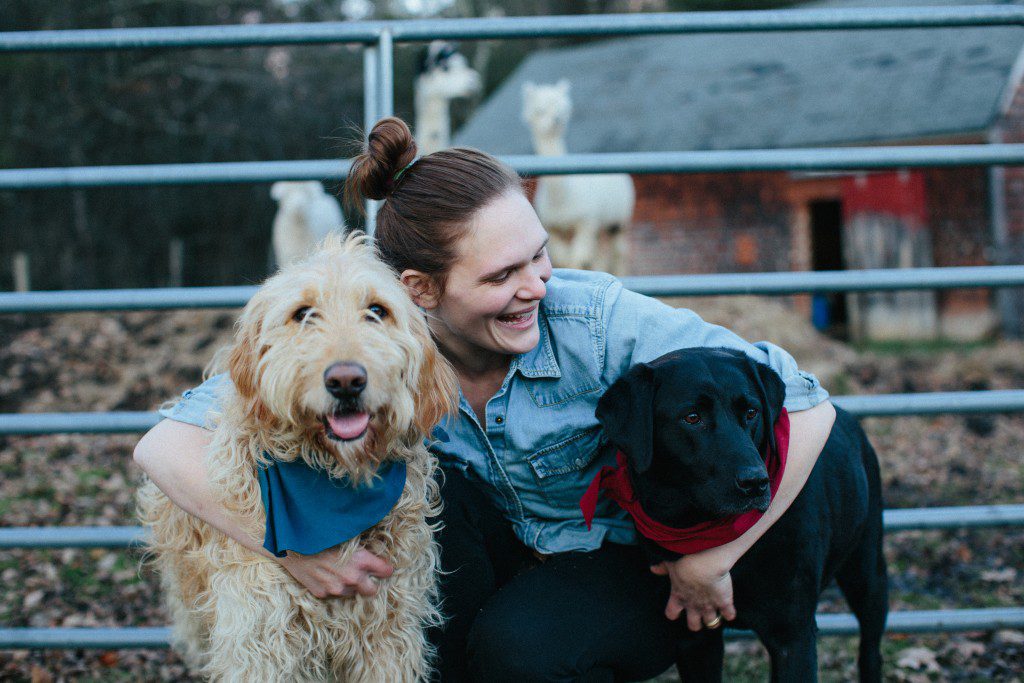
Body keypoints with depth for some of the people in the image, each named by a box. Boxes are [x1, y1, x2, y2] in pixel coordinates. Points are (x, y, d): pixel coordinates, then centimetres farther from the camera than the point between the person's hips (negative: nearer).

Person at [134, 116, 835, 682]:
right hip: (494, 559, 3)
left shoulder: (596, 320, -27)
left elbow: (806, 408, -26)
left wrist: (709, 559, -23)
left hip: (628, 563, -2)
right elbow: (166, 445, -24)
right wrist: (290, 542, -36)